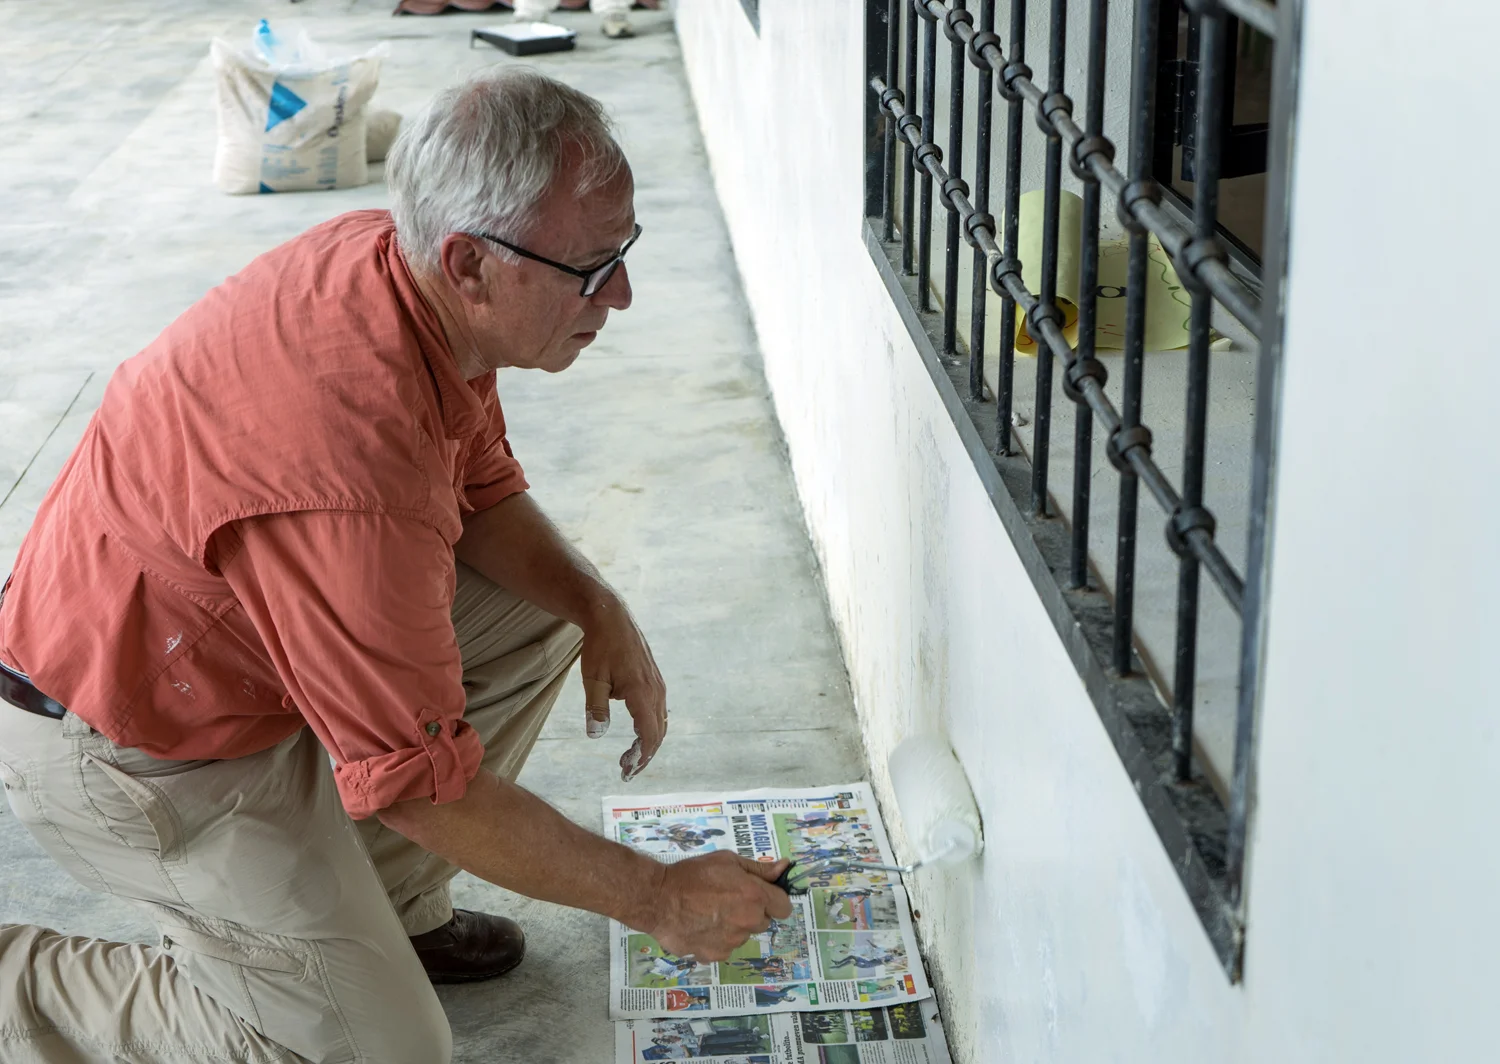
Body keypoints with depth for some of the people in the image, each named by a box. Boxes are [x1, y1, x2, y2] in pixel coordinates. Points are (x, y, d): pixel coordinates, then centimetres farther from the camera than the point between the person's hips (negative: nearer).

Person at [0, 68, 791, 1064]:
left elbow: (481, 488, 9)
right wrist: (657, 899, -20)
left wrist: (600, 609, -8)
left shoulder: (392, 257, -11)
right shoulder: (355, 458, -38)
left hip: (238, 635, 9)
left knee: (541, 612, 7)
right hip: (134, 742, -9)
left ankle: (387, 909, 16)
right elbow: (422, 785, -29)